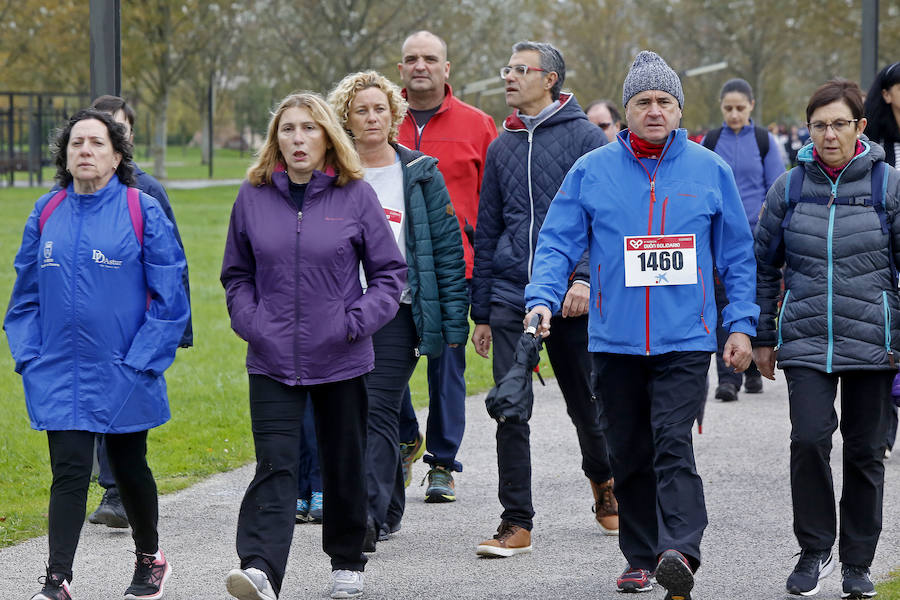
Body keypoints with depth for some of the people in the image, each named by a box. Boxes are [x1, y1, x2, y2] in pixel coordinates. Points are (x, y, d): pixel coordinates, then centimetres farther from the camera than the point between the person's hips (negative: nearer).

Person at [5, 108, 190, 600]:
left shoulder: (143, 213, -6)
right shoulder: (46, 214, 6)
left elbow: (169, 297, -6)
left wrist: (142, 361, -12)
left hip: (122, 373, -2)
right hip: (58, 375, 2)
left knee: (128, 466, 13)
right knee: (68, 472, -5)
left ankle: (149, 558, 34)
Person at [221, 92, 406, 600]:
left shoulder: (356, 195, -2)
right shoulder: (254, 196, 3)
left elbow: (391, 270, 3)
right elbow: (236, 273, 14)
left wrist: (359, 320, -10)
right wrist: (250, 321, -2)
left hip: (342, 361, 0)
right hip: (273, 361, 0)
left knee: (345, 466, 13)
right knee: (276, 467, -13)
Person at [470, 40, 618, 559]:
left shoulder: (586, 138, -1)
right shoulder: (502, 147, 13)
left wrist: (587, 279, -19)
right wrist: (482, 310, 15)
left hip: (571, 298, -3)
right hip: (511, 296, 3)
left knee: (586, 404, 9)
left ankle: (603, 481, 37)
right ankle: (517, 525, -2)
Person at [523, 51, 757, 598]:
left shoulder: (710, 171, 5)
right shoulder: (592, 172, 4)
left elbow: (738, 254, 10)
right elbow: (557, 243, 3)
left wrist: (742, 324, 4)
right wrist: (542, 299, -13)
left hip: (685, 340, -2)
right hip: (615, 341, 2)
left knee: (674, 446, -16)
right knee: (630, 454, 9)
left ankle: (680, 552, -26)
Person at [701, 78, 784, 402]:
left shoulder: (765, 141, 4)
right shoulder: (710, 142, 6)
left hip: (756, 233, 0)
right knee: (724, 303, -8)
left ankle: (753, 370, 22)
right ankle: (727, 377, -9)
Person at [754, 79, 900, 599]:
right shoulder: (790, 188, 5)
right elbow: (765, 264, 13)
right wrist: (762, 337, 12)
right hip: (806, 341, 1)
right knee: (809, 439, -14)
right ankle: (815, 551, 3)